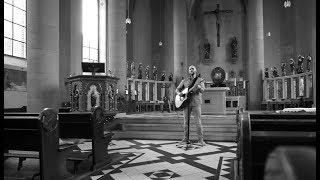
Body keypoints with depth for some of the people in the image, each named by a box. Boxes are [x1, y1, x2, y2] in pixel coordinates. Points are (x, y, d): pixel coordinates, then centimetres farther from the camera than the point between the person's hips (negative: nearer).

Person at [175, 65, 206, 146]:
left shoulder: (199, 80, 4)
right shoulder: (184, 81, 13)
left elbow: (202, 90, -11)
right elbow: (177, 89, 14)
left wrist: (199, 87, -33)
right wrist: (179, 93, -8)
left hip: (196, 103, -3)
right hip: (186, 103, 3)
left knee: (198, 122, -4)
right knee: (185, 121, 7)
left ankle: (200, 140, 3)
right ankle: (185, 138, 17)